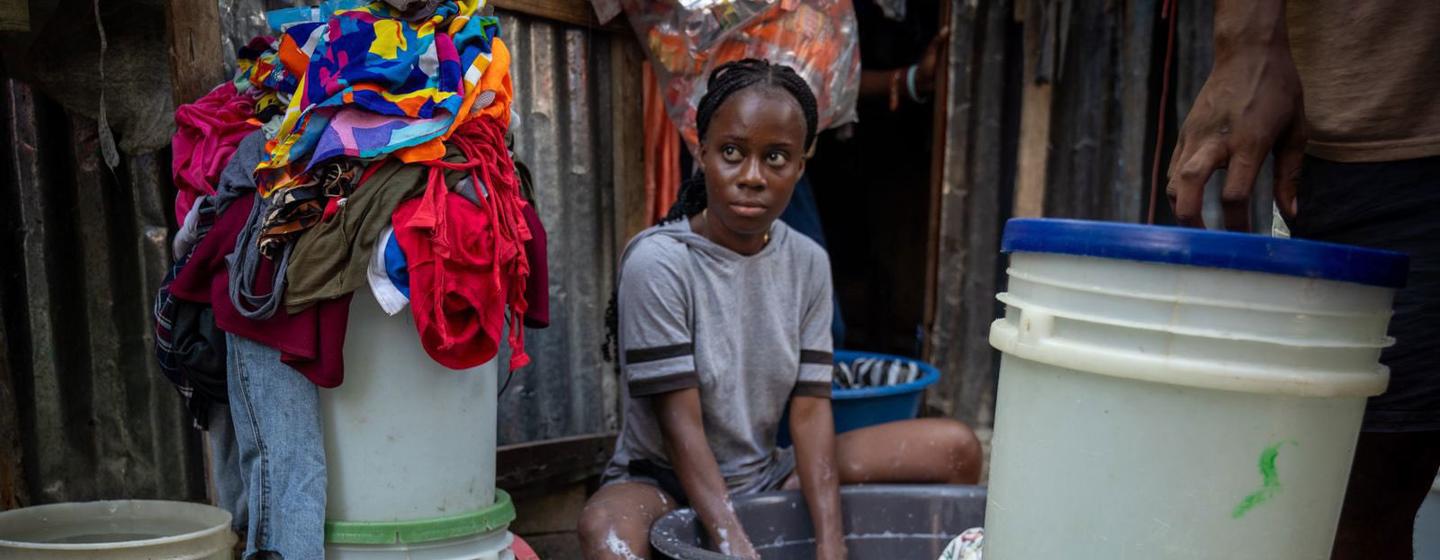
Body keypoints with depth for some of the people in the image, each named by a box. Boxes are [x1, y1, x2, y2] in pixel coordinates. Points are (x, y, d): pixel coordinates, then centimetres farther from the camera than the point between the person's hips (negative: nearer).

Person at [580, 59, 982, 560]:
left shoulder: (808, 264, -2)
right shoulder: (657, 263, -18)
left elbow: (810, 407, -7)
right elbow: (680, 423, -20)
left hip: (766, 476, 5)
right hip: (665, 482, -5)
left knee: (954, 448, -5)